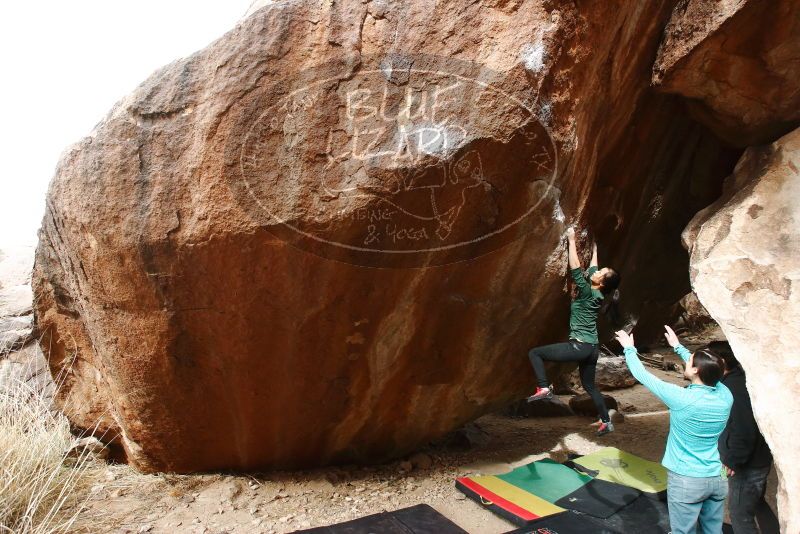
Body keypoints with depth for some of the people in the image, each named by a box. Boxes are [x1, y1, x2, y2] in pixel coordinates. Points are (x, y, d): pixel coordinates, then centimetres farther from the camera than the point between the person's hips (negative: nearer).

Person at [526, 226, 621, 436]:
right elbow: (591, 267, 20)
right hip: (592, 348, 9)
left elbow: (575, 268, -18)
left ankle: (544, 388, -13)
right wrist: (594, 248, 30)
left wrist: (572, 240, -12)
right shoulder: (597, 293, 5)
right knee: (589, 385, 23)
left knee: (534, 353, -4)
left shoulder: (587, 293, -15)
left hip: (580, 347, -9)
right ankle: (606, 422, 29)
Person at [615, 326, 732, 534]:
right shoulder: (725, 395, -9)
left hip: (686, 480, -5)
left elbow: (643, 376, -11)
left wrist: (629, 349, 4)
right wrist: (678, 346, 23)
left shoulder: (682, 399, -23)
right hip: (717, 478, 5)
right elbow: (705, 371, 12)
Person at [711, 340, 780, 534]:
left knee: (740, 514, 6)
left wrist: (733, 460, -20)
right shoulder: (735, 381, 2)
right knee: (757, 503, 28)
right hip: (757, 459, 9)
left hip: (748, 465, -9)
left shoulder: (735, 389, -28)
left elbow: (744, 430, -31)